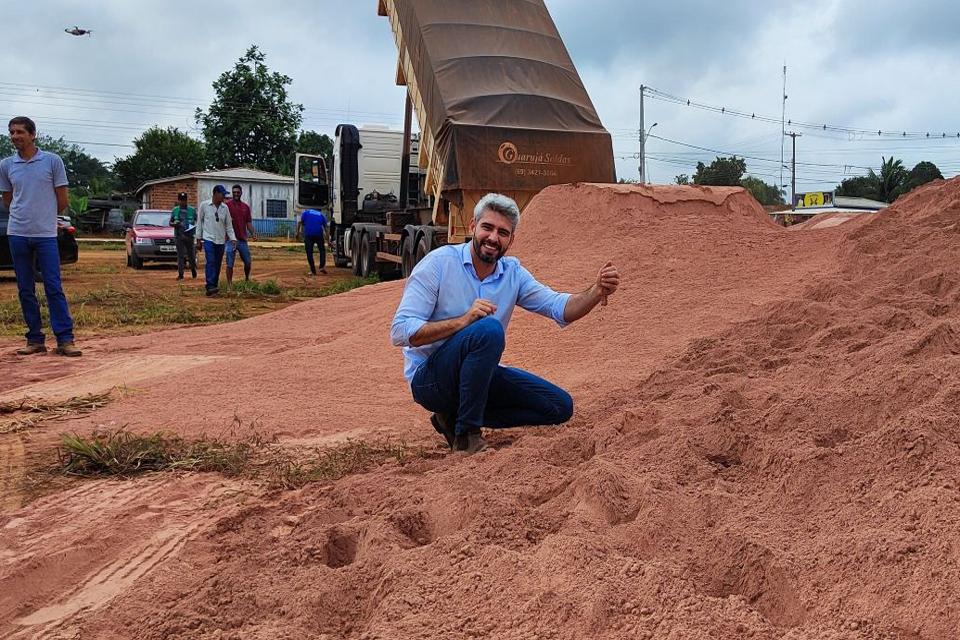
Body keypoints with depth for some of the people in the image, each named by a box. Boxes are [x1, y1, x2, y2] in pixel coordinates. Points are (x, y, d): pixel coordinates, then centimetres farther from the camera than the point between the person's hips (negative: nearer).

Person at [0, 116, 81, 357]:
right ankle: (35, 340, 13)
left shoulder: (52, 161, -2)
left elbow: (62, 201, 2)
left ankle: (65, 339, -6)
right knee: (25, 291, 6)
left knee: (54, 288, -6)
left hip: (45, 234, -3)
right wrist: (25, 215, 12)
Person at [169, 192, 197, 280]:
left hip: (189, 235, 0)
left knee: (191, 254, 7)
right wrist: (174, 224, -11)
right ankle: (180, 274, 3)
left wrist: (195, 226, -14)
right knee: (180, 255, -1)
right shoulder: (175, 210, 6)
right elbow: (170, 222, 12)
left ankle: (193, 269, 33)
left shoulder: (192, 210, 3)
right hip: (179, 235, 1)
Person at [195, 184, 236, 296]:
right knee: (210, 262, -17)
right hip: (208, 239, -4)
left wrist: (233, 238, -2)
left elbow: (229, 225, 9)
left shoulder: (225, 208, 7)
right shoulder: (204, 205, -1)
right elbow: (199, 222, 4)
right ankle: (210, 287, -22)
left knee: (218, 265, 7)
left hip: (221, 241, 4)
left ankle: (215, 286, 16)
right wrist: (198, 239, 3)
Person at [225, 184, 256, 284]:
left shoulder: (245, 207, 11)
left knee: (248, 262, 9)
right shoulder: (227, 205, -3)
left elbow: (248, 223, 12)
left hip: (242, 239, 4)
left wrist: (253, 233, -2)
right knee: (230, 264, 0)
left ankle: (247, 279, 33)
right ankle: (229, 284, 7)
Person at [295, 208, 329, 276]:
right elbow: (325, 229, 19)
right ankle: (322, 266, -2)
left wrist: (297, 232, 3)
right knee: (322, 250, 16)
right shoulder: (322, 215, 21)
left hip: (308, 234, -1)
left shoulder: (306, 212, 20)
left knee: (309, 252, 6)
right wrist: (328, 241, 23)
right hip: (319, 234, 1)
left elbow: (300, 222, 5)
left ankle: (313, 271, 3)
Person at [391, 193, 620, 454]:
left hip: (477, 374, 7)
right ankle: (466, 435, -22)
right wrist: (463, 321, -31)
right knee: (489, 329, -34)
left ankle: (454, 418, 3)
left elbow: (560, 308, -7)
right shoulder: (438, 263, -15)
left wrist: (597, 292, -27)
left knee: (560, 407, 1)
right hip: (428, 377, -7)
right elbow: (400, 331, -21)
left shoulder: (513, 273, 2)